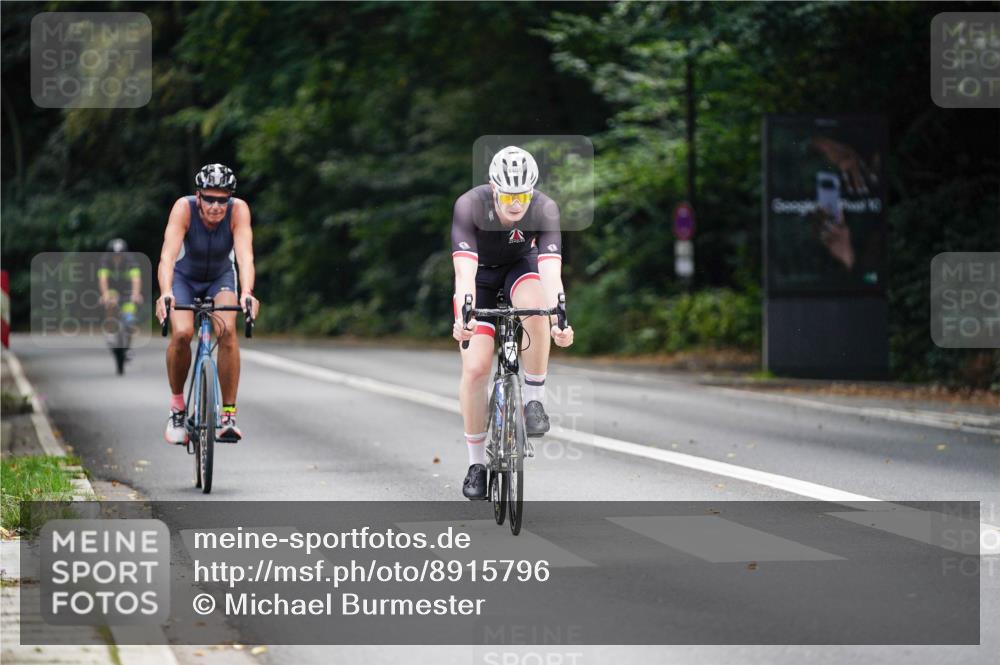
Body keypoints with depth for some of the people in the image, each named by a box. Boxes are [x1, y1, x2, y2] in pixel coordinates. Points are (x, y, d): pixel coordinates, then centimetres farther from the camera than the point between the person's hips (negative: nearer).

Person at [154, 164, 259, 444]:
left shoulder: (239, 209, -28)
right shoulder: (184, 208, -31)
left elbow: (245, 255, -39)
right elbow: (168, 255, -41)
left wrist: (247, 292, -57)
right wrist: (165, 293, -58)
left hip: (221, 277, 1)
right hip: (184, 278, -1)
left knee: (227, 331, -28)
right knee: (182, 333, -27)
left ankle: (228, 414, -19)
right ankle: (177, 406, -3)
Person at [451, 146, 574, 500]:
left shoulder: (545, 209, -30)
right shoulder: (469, 206, -33)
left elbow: (551, 271, -41)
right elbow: (464, 271, -42)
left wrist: (559, 321, -57)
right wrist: (462, 318, -58)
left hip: (520, 265, 0)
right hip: (480, 273, 0)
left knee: (535, 310, -36)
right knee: (475, 367, -12)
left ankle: (534, 398, -16)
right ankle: (476, 464, 3)